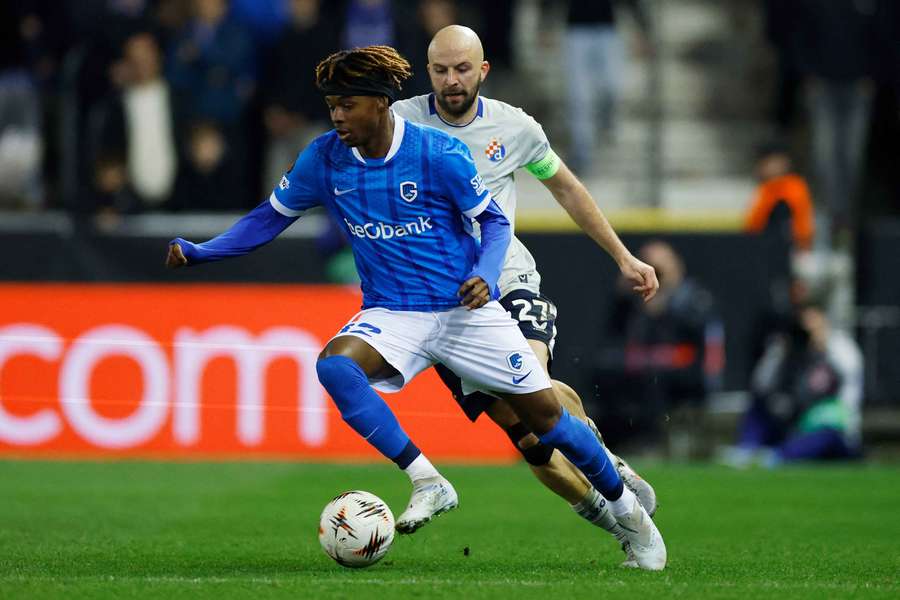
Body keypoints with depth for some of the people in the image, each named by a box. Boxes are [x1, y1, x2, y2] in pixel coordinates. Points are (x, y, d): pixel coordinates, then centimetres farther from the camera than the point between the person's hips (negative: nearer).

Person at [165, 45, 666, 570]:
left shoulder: (440, 154, -15)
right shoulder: (324, 159, -5)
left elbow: (494, 221, -4)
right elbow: (271, 217, 8)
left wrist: (486, 276, -23)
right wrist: (198, 252, -4)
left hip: (466, 310, -2)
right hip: (392, 315, 2)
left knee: (545, 414, -1)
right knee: (335, 365, -30)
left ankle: (628, 511, 24)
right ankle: (428, 483, -23)